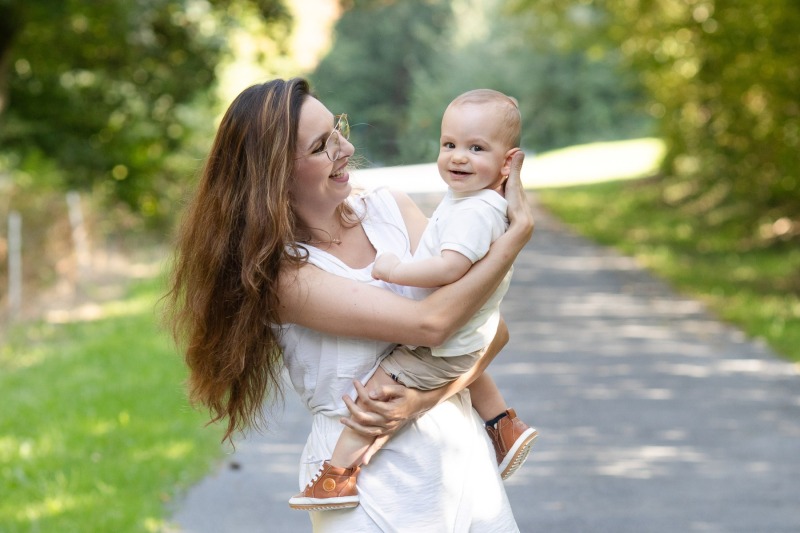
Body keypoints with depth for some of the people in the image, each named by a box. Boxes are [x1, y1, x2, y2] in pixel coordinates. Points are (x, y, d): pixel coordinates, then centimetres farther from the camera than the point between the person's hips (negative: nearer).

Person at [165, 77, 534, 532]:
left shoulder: (393, 211, 1)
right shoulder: (283, 272, -15)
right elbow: (432, 323, -22)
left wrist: (425, 399, -20)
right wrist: (520, 229, -15)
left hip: (460, 450, 5)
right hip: (372, 489, -4)